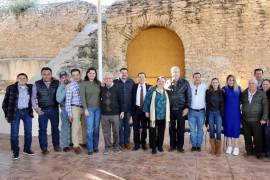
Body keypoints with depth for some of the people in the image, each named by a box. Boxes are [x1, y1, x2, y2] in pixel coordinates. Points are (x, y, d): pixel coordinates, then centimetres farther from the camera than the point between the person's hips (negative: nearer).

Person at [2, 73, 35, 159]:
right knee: (14, 133, 2)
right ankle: (15, 152, 15)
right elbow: (5, 101, 1)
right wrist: (7, 114, 0)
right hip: (15, 112, -2)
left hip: (27, 112, 2)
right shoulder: (11, 88, -3)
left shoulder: (30, 87, 2)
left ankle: (27, 149, 23)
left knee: (28, 131, 7)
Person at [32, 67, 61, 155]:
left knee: (55, 128, 10)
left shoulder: (57, 83, -1)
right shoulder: (37, 84, 0)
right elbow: (33, 97, 4)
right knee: (42, 129, 4)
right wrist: (36, 107, -8)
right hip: (42, 110, 0)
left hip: (54, 109, 0)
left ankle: (56, 145, 25)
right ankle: (44, 148, 14)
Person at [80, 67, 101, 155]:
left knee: (96, 128, 8)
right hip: (89, 108, -3)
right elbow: (83, 97, -7)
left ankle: (95, 146, 20)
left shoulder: (98, 83, 6)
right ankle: (90, 148, 7)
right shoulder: (83, 83, -3)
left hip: (98, 108, 3)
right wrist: (85, 109, -11)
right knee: (89, 129, -4)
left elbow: (100, 95, 9)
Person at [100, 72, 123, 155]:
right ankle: (108, 147, 20)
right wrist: (101, 108, 8)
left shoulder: (116, 88, -1)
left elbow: (120, 100, 0)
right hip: (104, 114, 2)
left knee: (116, 131, 8)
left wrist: (121, 111, -3)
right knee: (106, 132, 7)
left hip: (115, 114, -2)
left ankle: (116, 146, 25)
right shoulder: (102, 89, 5)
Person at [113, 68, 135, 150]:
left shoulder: (131, 82, 4)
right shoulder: (115, 82, -2)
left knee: (127, 125, 11)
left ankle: (127, 142, 22)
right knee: (120, 126, 5)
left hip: (128, 108, 2)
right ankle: (121, 143, 17)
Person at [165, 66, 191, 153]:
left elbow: (188, 96, -1)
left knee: (181, 128, 6)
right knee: (172, 128, 9)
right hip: (170, 109, 2)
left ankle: (180, 146, 19)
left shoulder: (185, 83, 0)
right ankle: (172, 145, 22)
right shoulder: (168, 82, 6)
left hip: (181, 109, -1)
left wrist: (187, 107, -6)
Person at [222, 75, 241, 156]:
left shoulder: (238, 88, 4)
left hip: (236, 111, 0)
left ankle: (236, 147, 10)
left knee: (236, 127, 2)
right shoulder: (224, 89, 1)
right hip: (227, 112, 0)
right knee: (228, 127, 4)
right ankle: (229, 146, 15)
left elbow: (241, 99, 9)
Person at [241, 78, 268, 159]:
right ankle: (249, 151, 25)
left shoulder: (262, 94, 2)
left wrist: (264, 118, -10)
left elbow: (265, 107, -2)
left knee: (258, 138, 4)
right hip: (245, 120, 2)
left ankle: (258, 152, 20)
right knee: (247, 137, 10)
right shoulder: (243, 94, 8)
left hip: (257, 120, -2)